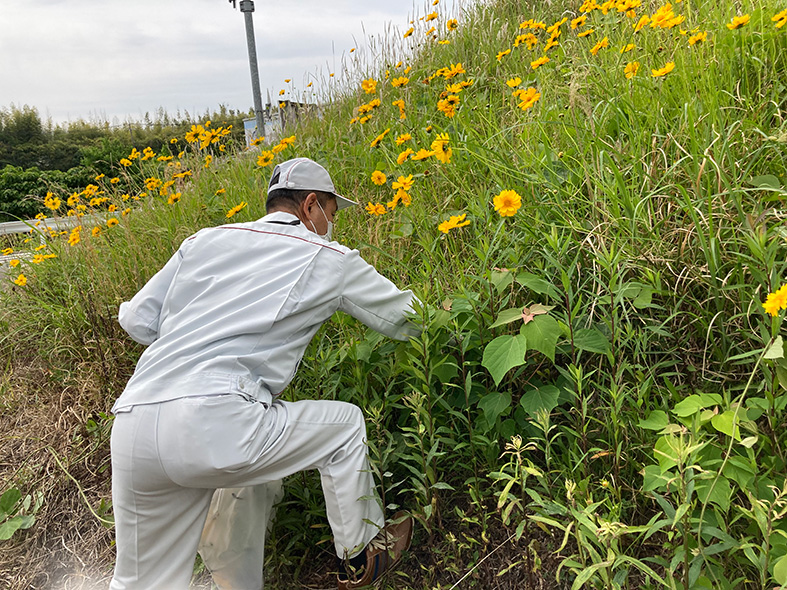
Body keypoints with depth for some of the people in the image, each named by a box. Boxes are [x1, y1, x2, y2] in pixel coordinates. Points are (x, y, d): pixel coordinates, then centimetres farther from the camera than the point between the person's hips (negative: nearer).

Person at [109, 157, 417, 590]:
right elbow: (405, 319, 21)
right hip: (215, 427, -6)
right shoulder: (328, 260, 8)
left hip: (129, 431, 6)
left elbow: (137, 320, 21)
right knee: (344, 424, 18)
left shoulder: (205, 241, 19)